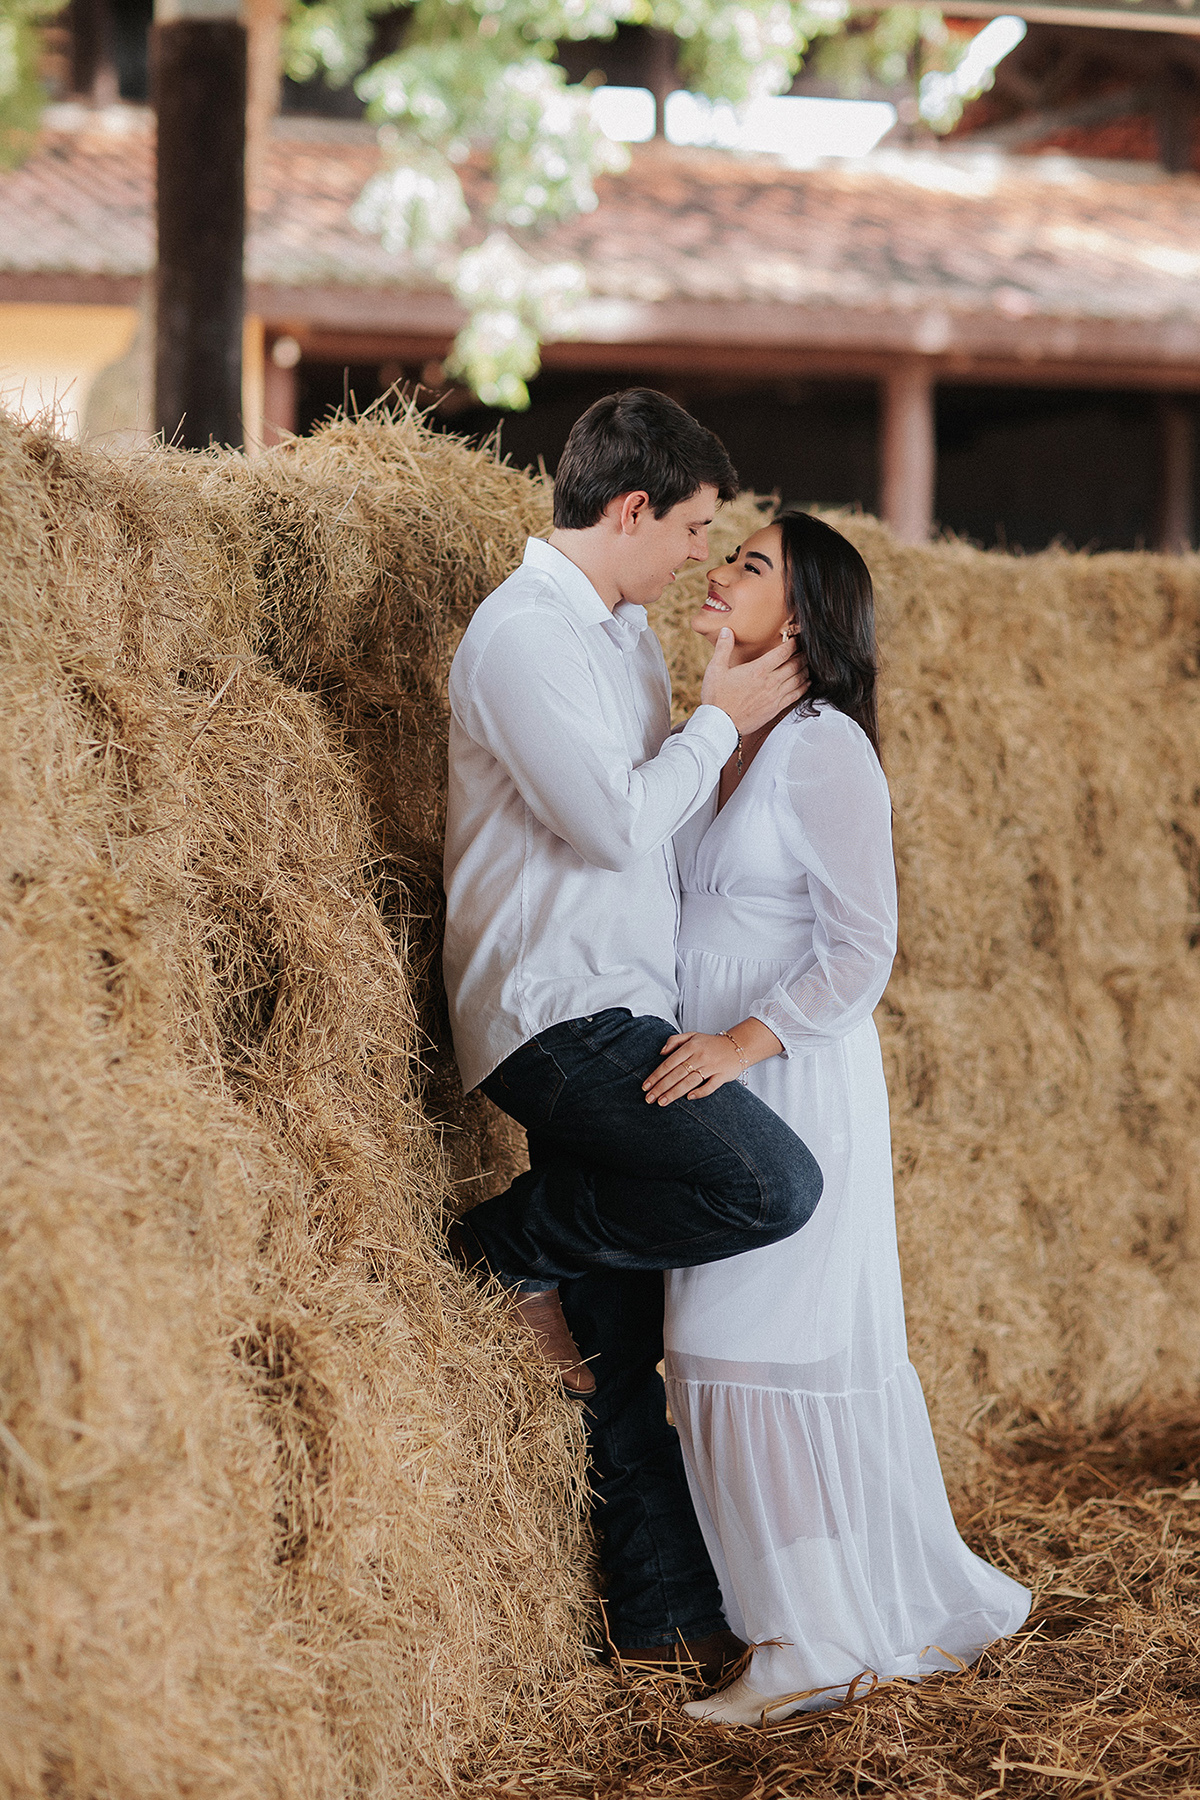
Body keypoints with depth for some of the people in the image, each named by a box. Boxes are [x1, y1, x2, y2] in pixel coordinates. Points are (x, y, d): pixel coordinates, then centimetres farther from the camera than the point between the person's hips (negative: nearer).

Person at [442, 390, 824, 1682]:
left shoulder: (623, 628, 17)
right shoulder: (524, 631, -12)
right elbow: (619, 821, -18)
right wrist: (722, 719, -7)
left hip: (615, 1016, 9)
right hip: (560, 1009, -9)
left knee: (625, 1350, 11)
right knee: (773, 1184, -21)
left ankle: (666, 1611, 17)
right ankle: (517, 1247, -2)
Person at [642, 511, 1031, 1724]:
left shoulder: (824, 750, -12)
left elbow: (861, 946, -17)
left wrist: (744, 1041, -24)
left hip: (797, 1081, -8)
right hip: (723, 1083, 8)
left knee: (762, 1346, -7)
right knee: (834, 1350, 12)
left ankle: (818, 1645, 3)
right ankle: (915, 1614, 23)